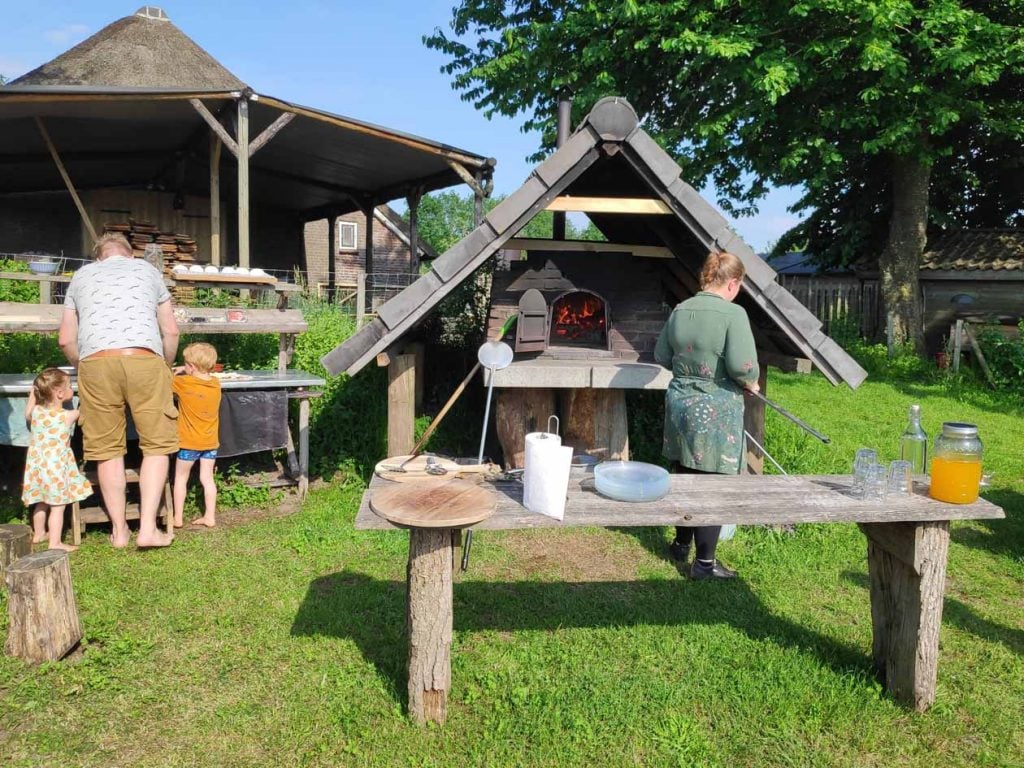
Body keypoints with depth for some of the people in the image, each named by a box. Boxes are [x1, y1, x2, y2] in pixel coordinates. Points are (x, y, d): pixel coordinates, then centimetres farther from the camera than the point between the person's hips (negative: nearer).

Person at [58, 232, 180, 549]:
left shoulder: (81, 276, 26)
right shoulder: (147, 270, 24)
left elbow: (66, 340, 22)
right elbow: (171, 331, 19)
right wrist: (166, 366, 33)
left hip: (95, 361, 2)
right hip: (144, 359, -1)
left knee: (107, 448, 9)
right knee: (156, 445, 5)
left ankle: (119, 530, 15)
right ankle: (148, 528, -1)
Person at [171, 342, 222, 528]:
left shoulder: (183, 383, -16)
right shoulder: (216, 383, -2)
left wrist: (178, 372, 15)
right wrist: (185, 372, 13)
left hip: (189, 442, -4)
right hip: (210, 441, 4)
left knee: (180, 478, 10)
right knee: (207, 479, 10)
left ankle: (178, 518, 14)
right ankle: (210, 516, 12)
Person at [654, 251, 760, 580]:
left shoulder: (680, 311, 4)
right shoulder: (733, 313, -15)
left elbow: (662, 356, 11)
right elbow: (742, 366, -21)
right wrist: (751, 384, -1)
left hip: (679, 403, 7)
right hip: (715, 411, -6)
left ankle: (681, 544, 35)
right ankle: (704, 562, 12)